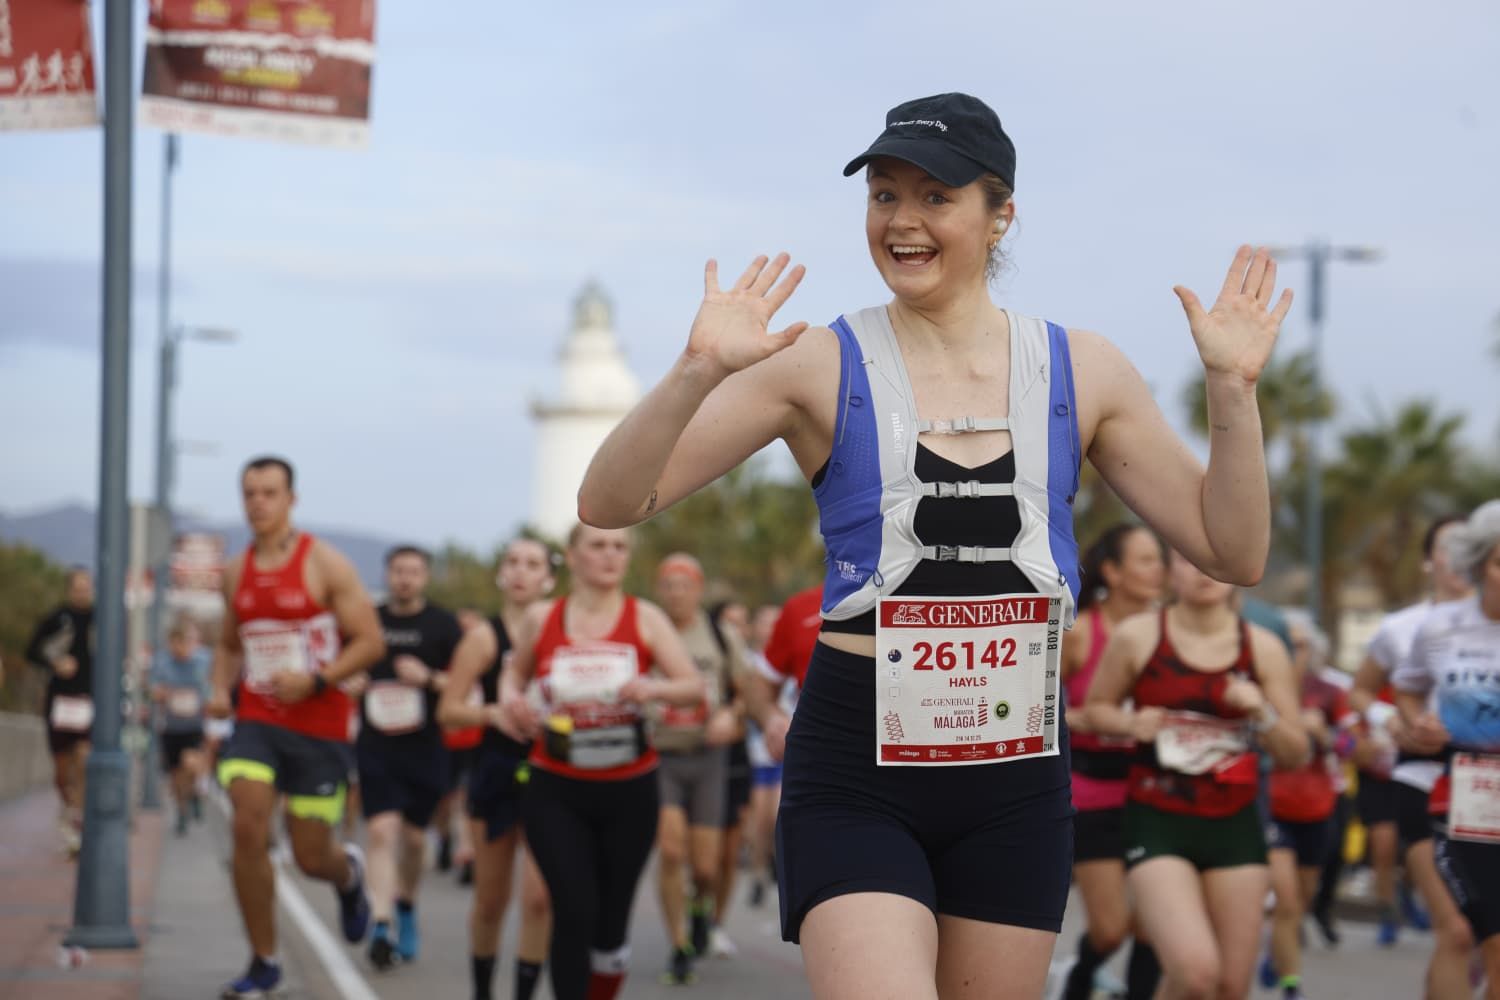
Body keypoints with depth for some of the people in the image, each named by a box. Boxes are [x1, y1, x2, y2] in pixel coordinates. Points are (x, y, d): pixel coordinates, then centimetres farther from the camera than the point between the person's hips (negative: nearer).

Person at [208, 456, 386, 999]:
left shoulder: (325, 564, -6)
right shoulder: (236, 572, 8)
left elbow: (371, 642, -8)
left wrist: (315, 680, -21)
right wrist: (221, 689, 2)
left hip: (318, 727, -3)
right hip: (255, 723, 3)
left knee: (311, 858, 2)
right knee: (248, 828, -17)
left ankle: (349, 874, 42)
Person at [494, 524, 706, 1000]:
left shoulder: (645, 618, -1)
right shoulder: (541, 618, 1)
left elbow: (694, 687, -6)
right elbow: (515, 671, 19)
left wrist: (653, 688, -27)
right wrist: (510, 699, -3)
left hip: (629, 790, 1)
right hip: (556, 791, -1)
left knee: (611, 920, 5)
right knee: (575, 911, -14)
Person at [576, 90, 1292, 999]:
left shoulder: (1080, 374, 6)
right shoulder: (821, 368, -3)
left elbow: (1234, 555, 7)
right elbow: (609, 505, -8)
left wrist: (1233, 388, -7)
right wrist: (699, 372, -23)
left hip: (1019, 768, 3)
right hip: (857, 769, -3)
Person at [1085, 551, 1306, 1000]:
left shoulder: (1263, 648, 3)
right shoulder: (1136, 637, -4)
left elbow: (1296, 755, 7)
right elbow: (1096, 707, 11)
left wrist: (1262, 713, -13)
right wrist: (1131, 722, -11)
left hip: (1235, 826, 3)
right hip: (1158, 823, -3)